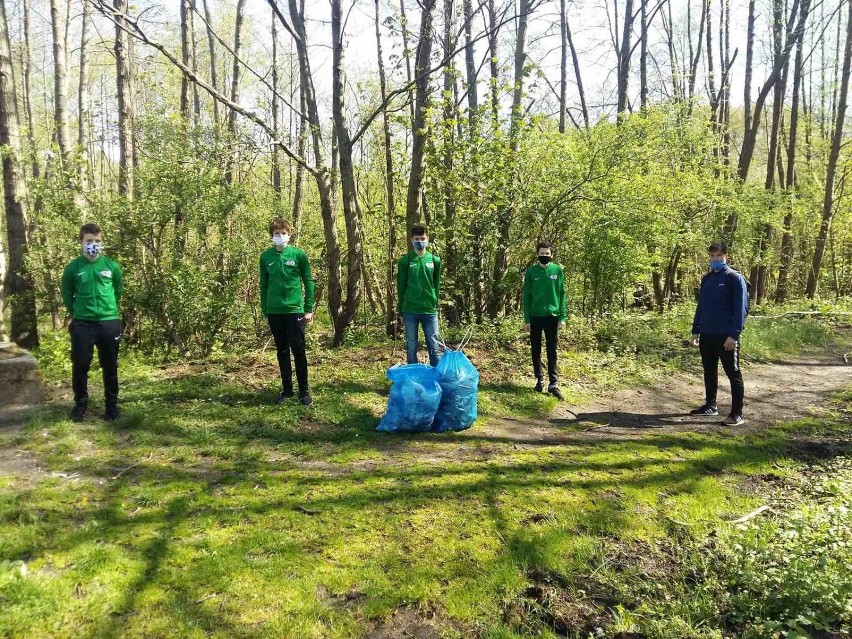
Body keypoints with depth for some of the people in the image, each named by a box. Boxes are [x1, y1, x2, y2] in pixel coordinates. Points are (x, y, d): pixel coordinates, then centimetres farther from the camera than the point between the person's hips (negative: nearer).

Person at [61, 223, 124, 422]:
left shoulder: (112, 266, 0)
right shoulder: (73, 268, -3)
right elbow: (67, 295, 9)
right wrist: (77, 313, 11)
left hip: (109, 323, 1)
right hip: (82, 324, 0)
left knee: (110, 366, 8)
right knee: (80, 366, 3)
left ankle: (112, 404, 20)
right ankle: (81, 404, 20)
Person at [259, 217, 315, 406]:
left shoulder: (299, 255, -3)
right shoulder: (266, 257, 5)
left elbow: (308, 282, 0)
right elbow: (264, 285, 11)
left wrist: (309, 309, -4)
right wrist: (264, 310, 9)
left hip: (295, 310, -3)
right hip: (274, 312, 3)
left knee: (299, 351, 0)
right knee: (282, 352, 11)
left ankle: (304, 391, 10)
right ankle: (286, 388, 21)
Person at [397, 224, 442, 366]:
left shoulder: (435, 260, 5)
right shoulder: (405, 261, 1)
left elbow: (437, 285, 11)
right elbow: (401, 287, 4)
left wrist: (435, 305, 7)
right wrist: (401, 311, 4)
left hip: (429, 311, 1)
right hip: (410, 311, -1)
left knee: (434, 347, 5)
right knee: (411, 348, 7)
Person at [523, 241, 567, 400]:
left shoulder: (558, 270, 1)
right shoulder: (531, 271, 0)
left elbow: (562, 294, 3)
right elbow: (526, 296, 1)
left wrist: (562, 316, -3)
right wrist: (527, 319, -4)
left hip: (552, 316, 0)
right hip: (535, 316, 1)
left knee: (552, 351, 2)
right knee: (536, 351, 8)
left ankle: (553, 384, 3)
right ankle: (539, 379, 19)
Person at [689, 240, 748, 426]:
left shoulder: (735, 278, -7)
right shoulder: (706, 278, 13)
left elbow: (741, 308, -13)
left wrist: (734, 334, -20)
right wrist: (695, 331, 12)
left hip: (726, 336, -7)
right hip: (706, 335, 7)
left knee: (733, 373, -1)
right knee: (709, 371, 16)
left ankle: (737, 414, 2)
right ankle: (710, 405, 30)